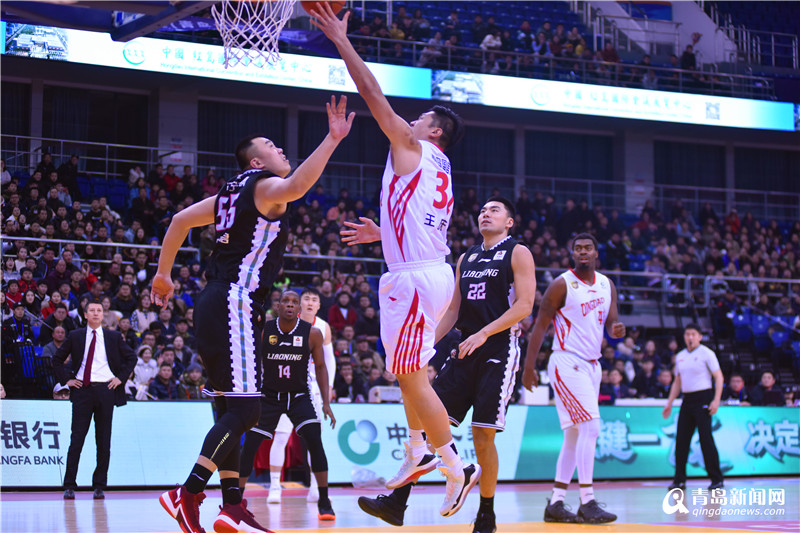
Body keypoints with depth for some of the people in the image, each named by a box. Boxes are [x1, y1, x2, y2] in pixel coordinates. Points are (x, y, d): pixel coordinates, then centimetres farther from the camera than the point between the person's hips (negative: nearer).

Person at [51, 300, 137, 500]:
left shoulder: (113, 337, 9)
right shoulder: (75, 336, 9)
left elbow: (131, 357, 17)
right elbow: (57, 359, 17)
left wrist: (121, 377, 6)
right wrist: (66, 379, 5)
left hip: (105, 390, 1)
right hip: (82, 390, 0)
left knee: (104, 441, 2)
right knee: (77, 439, -4)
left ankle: (99, 486, 7)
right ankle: (69, 486, 0)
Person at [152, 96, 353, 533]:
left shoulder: (233, 194, 21)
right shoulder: (265, 186, -5)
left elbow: (180, 220, 24)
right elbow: (295, 187, -30)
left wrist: (163, 274, 31)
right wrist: (332, 140, -33)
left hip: (218, 305, 10)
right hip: (234, 306, -10)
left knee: (230, 410, 10)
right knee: (244, 409, -13)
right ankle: (188, 495, -16)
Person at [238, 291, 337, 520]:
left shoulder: (312, 333, -11)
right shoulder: (263, 331, -12)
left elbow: (320, 366, 0)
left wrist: (326, 402, -6)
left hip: (299, 396, -1)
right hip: (268, 396, 1)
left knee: (315, 441, -19)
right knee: (249, 447, -5)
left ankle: (324, 502, -10)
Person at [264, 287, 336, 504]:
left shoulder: (323, 327, 2)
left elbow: (329, 359, 11)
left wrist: (329, 386, 2)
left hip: (312, 385, 3)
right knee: (281, 436, -9)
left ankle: (315, 488, 10)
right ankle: (275, 486, -6)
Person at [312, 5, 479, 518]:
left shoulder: (413, 147, -3)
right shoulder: (439, 170, 22)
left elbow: (373, 93, -6)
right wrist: (382, 233, 36)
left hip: (417, 277, -10)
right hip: (430, 271, 10)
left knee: (412, 377, -9)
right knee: (411, 372, 22)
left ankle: (457, 466, -6)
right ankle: (418, 452, 29)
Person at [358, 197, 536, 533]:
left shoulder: (517, 253, -1)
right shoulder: (466, 258, 19)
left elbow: (524, 305, -11)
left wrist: (483, 334, -20)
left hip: (498, 351, -6)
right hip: (465, 352, 6)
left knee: (483, 434, -7)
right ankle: (397, 503, -5)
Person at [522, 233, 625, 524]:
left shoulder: (607, 285, 10)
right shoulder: (562, 284, -9)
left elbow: (611, 323, 11)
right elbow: (540, 325, -8)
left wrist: (617, 329, -15)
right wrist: (529, 367, -13)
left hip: (591, 365, 8)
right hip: (567, 363, -8)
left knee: (575, 434, 8)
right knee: (590, 426, -17)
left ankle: (555, 503, 13)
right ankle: (587, 503, -16)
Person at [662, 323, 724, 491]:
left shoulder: (706, 353, -4)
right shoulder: (680, 356, 15)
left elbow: (719, 377, -7)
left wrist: (716, 400, -17)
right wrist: (669, 403, 16)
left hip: (703, 398, -6)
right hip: (687, 400, 6)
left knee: (706, 438, -10)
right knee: (681, 439, 2)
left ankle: (717, 479, -4)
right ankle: (679, 480, 8)